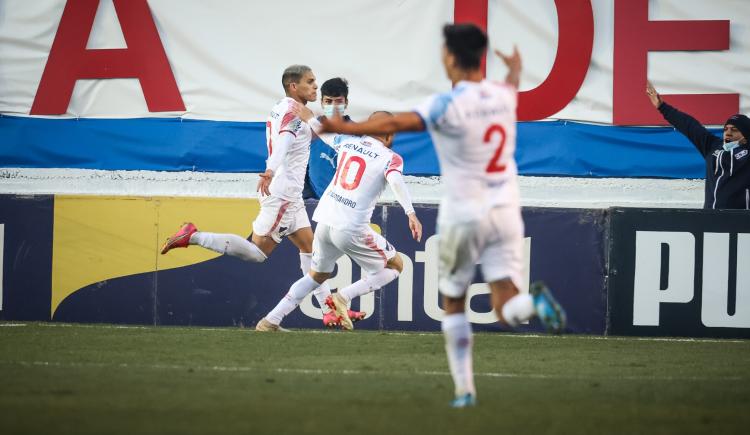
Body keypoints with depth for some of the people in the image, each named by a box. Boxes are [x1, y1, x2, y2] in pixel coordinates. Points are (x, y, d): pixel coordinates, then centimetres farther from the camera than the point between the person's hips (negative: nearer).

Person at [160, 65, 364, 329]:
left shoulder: (282, 109, 15)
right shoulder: (294, 112, -13)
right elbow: (283, 141, -32)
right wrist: (270, 171, -48)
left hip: (290, 194, 10)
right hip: (282, 192, -10)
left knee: (308, 246, 11)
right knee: (258, 251, -12)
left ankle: (329, 309, 13)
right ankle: (193, 237, -12)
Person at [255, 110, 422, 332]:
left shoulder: (348, 142, 13)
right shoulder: (390, 158, -3)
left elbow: (326, 133, 32)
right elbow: (395, 180, -22)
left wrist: (309, 118, 51)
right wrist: (411, 213, -32)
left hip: (324, 221, 6)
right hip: (351, 230, -6)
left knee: (318, 274, 26)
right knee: (395, 265, 13)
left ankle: (271, 320, 19)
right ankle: (343, 297, -2)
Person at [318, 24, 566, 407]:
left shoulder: (448, 105, -14)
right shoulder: (503, 97, 4)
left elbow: (396, 124, -24)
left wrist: (342, 128, -22)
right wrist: (515, 70, 53)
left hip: (463, 214, -4)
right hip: (505, 211, 4)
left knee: (453, 303, 14)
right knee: (506, 310, -2)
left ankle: (465, 390, 10)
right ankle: (534, 300, -36)